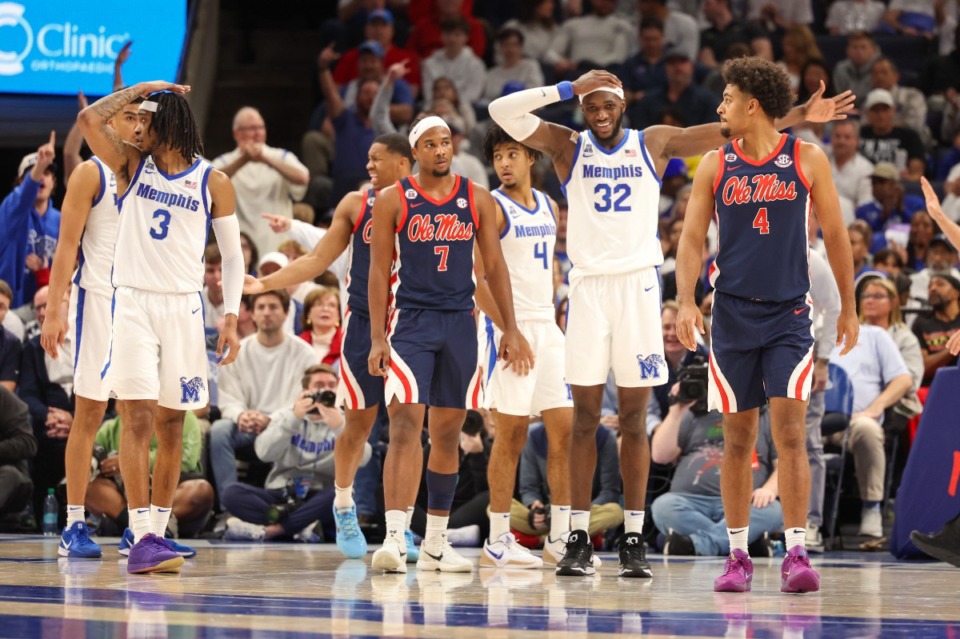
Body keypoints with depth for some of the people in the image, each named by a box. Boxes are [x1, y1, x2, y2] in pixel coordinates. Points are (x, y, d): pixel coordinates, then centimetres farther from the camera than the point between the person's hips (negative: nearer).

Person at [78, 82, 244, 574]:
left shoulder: (213, 182, 4)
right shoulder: (132, 164, 4)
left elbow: (232, 255, 8)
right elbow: (89, 120, -11)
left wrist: (231, 318, -1)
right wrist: (140, 89, -5)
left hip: (183, 307, 2)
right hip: (133, 302, -1)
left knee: (172, 423, 6)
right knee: (138, 418, -12)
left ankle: (157, 531, 15)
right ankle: (141, 537, -17)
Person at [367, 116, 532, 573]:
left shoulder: (477, 200, 6)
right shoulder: (393, 201, -2)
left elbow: (495, 266, 9)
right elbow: (378, 272, -2)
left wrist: (511, 329, 2)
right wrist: (377, 338, -9)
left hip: (459, 322, 4)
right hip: (409, 321, -4)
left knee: (448, 432, 9)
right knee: (405, 427, -16)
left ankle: (436, 543, 18)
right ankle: (395, 537, -22)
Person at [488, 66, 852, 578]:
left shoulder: (654, 144, 7)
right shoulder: (566, 147, 5)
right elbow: (501, 111, -5)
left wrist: (800, 115, -2)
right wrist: (567, 89, -11)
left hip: (638, 285, 0)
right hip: (588, 285, 0)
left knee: (633, 418, 1)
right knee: (585, 416, 0)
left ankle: (633, 540, 4)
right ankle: (578, 540, 2)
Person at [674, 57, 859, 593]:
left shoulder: (808, 159, 0)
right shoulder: (715, 166, 4)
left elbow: (835, 236, 6)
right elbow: (692, 238, 2)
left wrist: (849, 307, 7)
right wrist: (686, 302, -13)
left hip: (789, 313, -2)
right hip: (733, 313, 2)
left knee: (790, 433, -11)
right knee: (738, 440, 5)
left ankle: (797, 554, -11)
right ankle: (738, 556, 12)